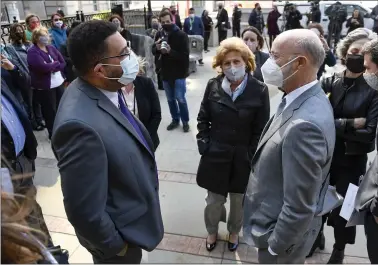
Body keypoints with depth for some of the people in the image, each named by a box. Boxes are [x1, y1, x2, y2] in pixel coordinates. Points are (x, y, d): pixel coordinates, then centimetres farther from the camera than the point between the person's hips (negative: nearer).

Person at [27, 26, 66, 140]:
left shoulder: (51, 48, 7)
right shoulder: (33, 52, -10)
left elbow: (63, 63, 1)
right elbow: (44, 67, -23)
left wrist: (52, 67, -15)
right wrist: (56, 63, -7)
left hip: (59, 83, 5)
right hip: (45, 86, -5)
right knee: (50, 111, 4)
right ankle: (53, 133, 19)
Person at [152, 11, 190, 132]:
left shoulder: (181, 35, -11)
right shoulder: (159, 35, 3)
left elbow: (185, 55, -18)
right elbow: (154, 52, 8)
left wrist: (170, 51, -31)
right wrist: (157, 48, -16)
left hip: (179, 73, -5)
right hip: (166, 73, 5)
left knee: (180, 99, -3)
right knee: (170, 99, 13)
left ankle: (185, 121, 16)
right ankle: (175, 120, 29)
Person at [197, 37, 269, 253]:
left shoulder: (259, 90, -11)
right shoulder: (213, 86, -4)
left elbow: (261, 129, -7)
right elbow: (203, 118, 5)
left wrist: (251, 157, -9)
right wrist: (204, 144, -3)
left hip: (243, 158, -1)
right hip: (215, 156, 1)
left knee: (239, 201, 18)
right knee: (214, 200, 12)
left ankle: (234, 232, 46)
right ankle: (212, 231, 42)